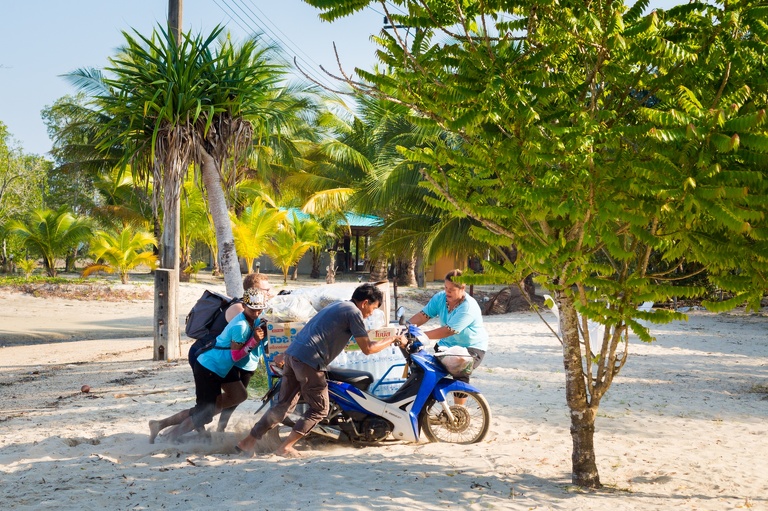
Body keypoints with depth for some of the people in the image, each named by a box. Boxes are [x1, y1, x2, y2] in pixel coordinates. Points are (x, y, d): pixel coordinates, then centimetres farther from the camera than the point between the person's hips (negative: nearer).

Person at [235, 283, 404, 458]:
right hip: (310, 360, -9)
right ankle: (285, 447, 1)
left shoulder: (338, 305, 23)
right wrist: (392, 339, 6)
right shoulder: (353, 313, -4)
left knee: (284, 405, 15)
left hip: (293, 353, 9)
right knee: (319, 409, 5)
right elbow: (367, 349, -5)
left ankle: (248, 441, 14)